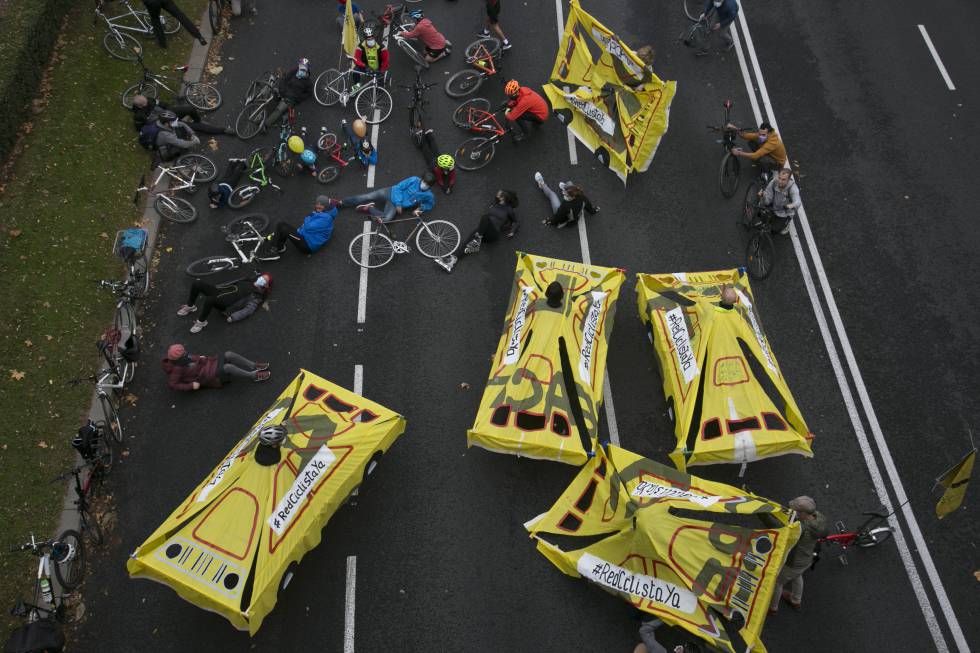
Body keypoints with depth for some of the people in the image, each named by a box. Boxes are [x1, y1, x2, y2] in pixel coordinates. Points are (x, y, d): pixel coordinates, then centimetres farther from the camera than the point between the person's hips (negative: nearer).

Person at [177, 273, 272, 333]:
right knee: (197, 283, -11)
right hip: (221, 292, 8)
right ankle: (190, 306, 9)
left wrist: (233, 317, -24)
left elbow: (249, 309, -12)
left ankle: (201, 322, -14)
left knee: (209, 300, -39)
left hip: (226, 302, -8)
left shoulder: (257, 294, 0)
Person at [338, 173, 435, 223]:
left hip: (394, 205, 0)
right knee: (366, 197, -9)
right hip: (390, 193, 0)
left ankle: (370, 208, -4)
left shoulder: (428, 195, -9)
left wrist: (420, 208, -6)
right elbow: (398, 187, -7)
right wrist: (398, 203, -17)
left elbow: (430, 204, 12)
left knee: (386, 219, -28)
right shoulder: (414, 180, -11)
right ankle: (340, 203, 3)